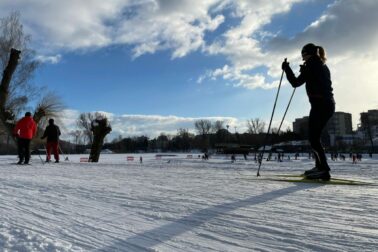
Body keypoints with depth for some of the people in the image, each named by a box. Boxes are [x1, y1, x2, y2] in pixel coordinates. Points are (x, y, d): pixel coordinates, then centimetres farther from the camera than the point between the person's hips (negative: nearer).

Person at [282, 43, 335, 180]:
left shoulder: (312, 65, -5)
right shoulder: (322, 66, 21)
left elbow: (295, 83, -7)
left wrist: (286, 68, 4)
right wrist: (305, 71, 35)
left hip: (320, 105, -9)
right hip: (328, 104, 9)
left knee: (313, 138, -8)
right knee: (314, 136, 15)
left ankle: (323, 170, -12)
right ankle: (320, 167, 19)